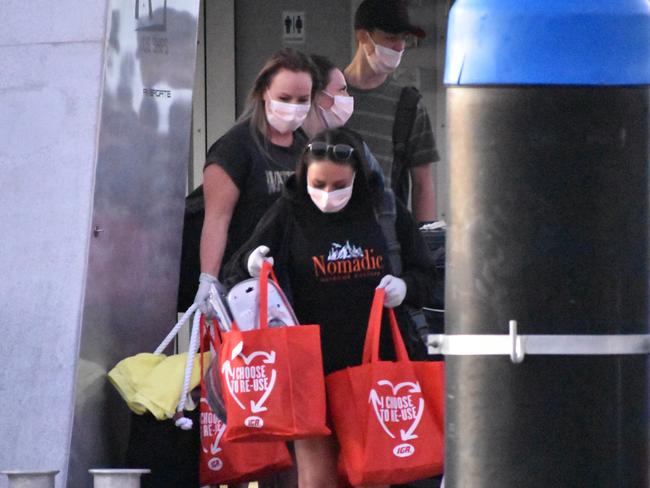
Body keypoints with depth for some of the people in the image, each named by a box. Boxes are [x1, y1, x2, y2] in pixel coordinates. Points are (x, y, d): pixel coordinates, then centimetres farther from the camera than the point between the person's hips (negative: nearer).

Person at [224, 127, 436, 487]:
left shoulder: (385, 212, 3)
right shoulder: (288, 214, -1)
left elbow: (425, 276, 13)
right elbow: (235, 276, 3)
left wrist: (404, 288, -9)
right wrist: (250, 267, -20)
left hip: (374, 362, 2)